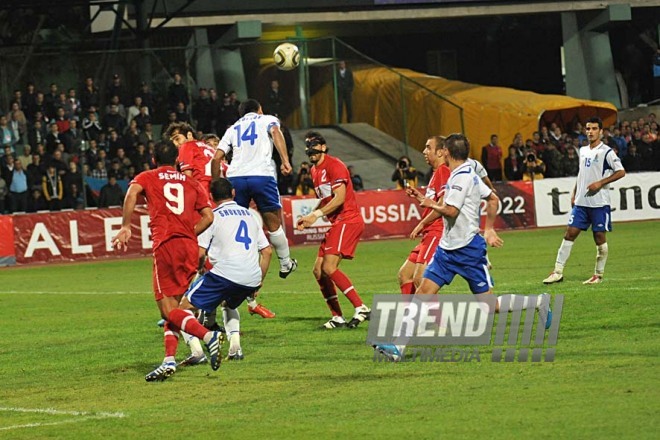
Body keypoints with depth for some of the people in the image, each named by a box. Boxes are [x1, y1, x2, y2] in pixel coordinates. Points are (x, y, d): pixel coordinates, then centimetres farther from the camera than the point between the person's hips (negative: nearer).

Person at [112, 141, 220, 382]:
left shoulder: (147, 178, 12)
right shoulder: (192, 183, 20)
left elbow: (132, 193, -11)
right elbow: (208, 216, 9)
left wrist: (125, 227, -11)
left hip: (165, 244, -5)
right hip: (190, 245, 5)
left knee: (168, 308, -4)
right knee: (172, 305, 11)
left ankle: (208, 336, -26)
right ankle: (169, 360, -2)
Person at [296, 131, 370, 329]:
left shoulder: (334, 166, -11)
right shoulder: (314, 171, 18)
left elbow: (339, 198, -20)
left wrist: (316, 214, -21)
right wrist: (309, 218, 12)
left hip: (348, 220, -10)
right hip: (335, 224, 10)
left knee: (329, 267, -20)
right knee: (318, 271, 5)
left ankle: (361, 308, -18)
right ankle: (337, 318, 9)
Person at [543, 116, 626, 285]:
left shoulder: (606, 152, -7)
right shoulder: (583, 151, 14)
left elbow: (621, 172, -12)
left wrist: (600, 183, -18)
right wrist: (574, 193, 17)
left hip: (599, 202, -6)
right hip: (581, 202, 6)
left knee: (600, 237, 1)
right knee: (569, 233, 0)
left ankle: (599, 274, 12)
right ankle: (558, 272, 0)